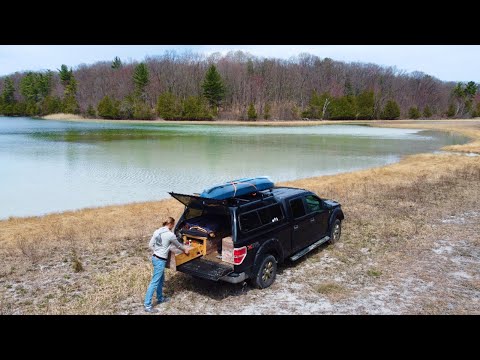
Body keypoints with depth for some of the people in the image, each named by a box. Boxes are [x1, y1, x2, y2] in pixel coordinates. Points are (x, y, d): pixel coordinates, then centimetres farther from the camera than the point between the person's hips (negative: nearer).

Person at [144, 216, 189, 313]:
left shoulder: (157, 231, 4)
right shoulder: (170, 234, -15)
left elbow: (150, 245, 8)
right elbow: (178, 245, 1)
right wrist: (185, 250, 19)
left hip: (155, 257, 8)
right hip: (160, 260, -8)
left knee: (161, 279, 22)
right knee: (155, 282, -3)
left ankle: (160, 298, 35)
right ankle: (147, 305, 1)